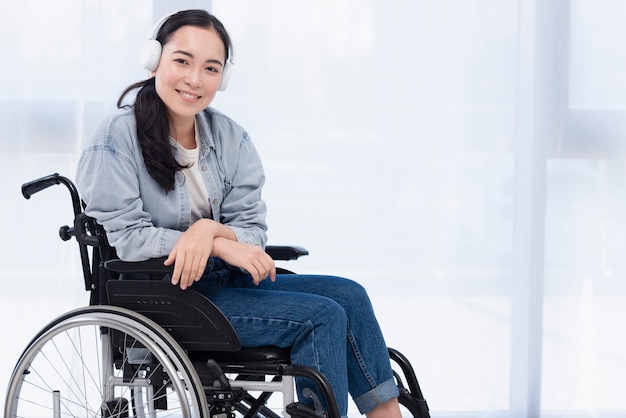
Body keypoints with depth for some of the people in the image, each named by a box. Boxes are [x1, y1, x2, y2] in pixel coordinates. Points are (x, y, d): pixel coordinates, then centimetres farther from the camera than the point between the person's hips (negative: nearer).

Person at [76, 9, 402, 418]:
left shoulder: (231, 138, 6)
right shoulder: (116, 138, -10)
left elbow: (253, 233, 2)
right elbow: (124, 238, -16)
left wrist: (210, 229, -22)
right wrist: (221, 245, -21)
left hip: (223, 280, 7)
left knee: (348, 294, -11)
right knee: (321, 316, -19)